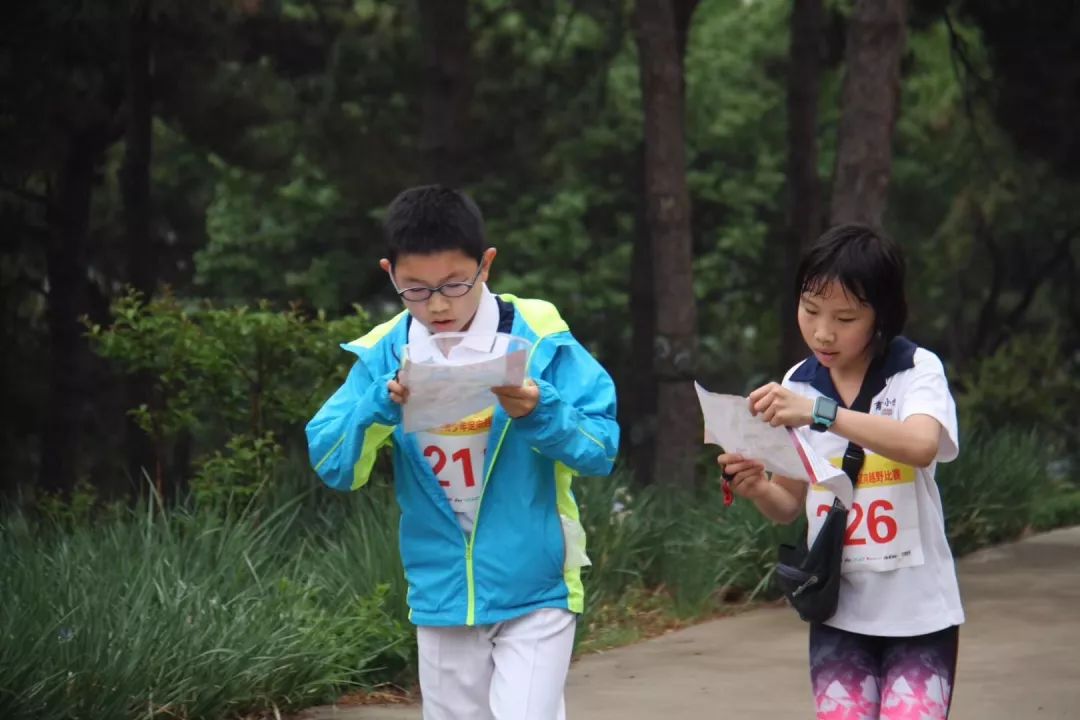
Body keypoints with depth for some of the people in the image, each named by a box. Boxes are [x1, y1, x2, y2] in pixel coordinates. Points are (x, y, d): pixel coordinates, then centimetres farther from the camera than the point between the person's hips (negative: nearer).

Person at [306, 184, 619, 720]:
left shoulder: (538, 339, -10)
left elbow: (602, 447, -11)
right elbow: (330, 464, -7)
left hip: (535, 590, -3)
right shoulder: (385, 356, -3)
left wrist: (540, 412, -29)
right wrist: (382, 405, -23)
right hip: (442, 593, 3)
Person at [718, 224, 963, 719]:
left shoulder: (917, 370, -8)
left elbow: (921, 446, -29)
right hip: (839, 611, 3)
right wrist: (757, 489, -13)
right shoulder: (799, 385, 4)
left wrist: (819, 413, -37)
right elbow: (790, 505, 10)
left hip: (918, 611, -3)